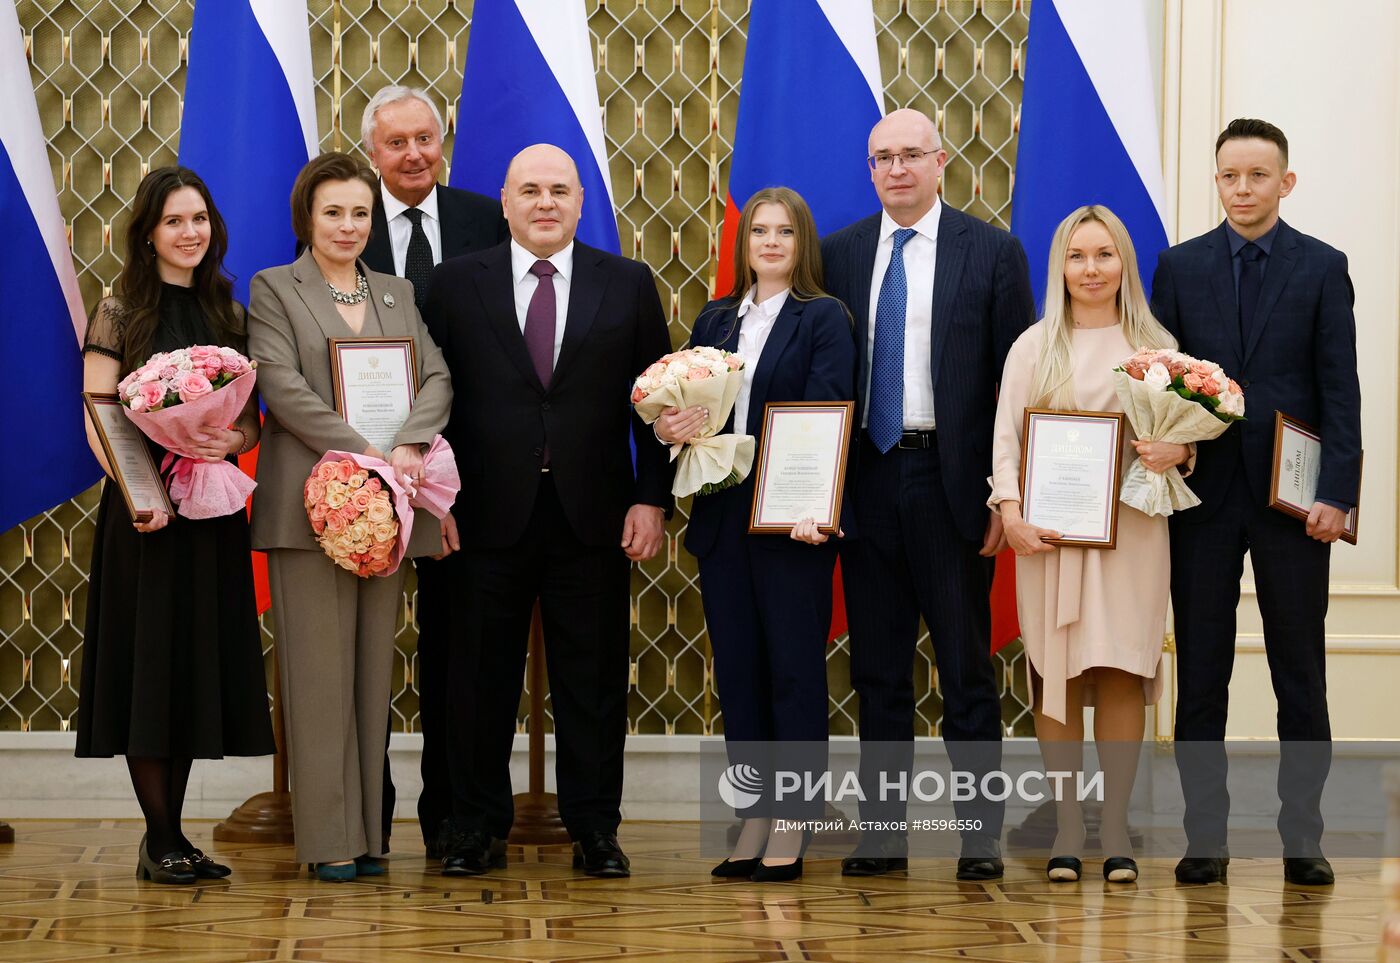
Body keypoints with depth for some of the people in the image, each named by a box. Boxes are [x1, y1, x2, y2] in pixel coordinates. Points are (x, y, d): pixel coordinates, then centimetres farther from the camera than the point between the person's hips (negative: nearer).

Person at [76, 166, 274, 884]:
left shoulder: (229, 314, 10)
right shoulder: (121, 310, -2)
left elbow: (250, 424, 11)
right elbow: (98, 419, -8)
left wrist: (229, 442, -12)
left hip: (212, 512, 4)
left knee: (199, 664, 7)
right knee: (148, 663, -1)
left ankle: (172, 834, 16)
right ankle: (159, 838, 6)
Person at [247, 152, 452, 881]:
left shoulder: (398, 295, 18)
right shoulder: (273, 289, 4)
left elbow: (437, 378, 7)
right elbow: (282, 385, -8)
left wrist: (407, 447, -12)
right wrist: (364, 452, -16)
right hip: (311, 503, -4)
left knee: (374, 668, 6)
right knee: (320, 669, -4)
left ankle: (368, 829, 10)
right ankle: (329, 837, 0)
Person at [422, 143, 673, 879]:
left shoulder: (628, 285, 6)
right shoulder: (457, 284, 4)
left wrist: (652, 499, -2)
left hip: (593, 515, 0)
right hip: (489, 514, 0)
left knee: (593, 683, 5)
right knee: (482, 681, 6)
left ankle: (595, 831, 15)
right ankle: (478, 830, 16)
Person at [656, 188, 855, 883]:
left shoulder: (824, 317, -1)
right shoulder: (715, 320, 15)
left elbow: (829, 414, -10)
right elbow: (684, 404, 14)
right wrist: (671, 428, -10)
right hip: (722, 518, 5)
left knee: (794, 668, -2)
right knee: (737, 669, 8)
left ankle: (791, 829, 4)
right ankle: (753, 822, 15)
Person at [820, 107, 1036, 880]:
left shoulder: (991, 252, 1)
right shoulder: (839, 254, 9)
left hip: (951, 480, -3)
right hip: (867, 479, 3)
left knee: (967, 665, 3)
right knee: (877, 667, 8)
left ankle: (981, 834, 10)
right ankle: (883, 830, 15)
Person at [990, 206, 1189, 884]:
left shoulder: (1156, 346, 10)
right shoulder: (1034, 346, 9)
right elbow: (1006, 435, 4)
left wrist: (1175, 451, -14)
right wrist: (1010, 510, -9)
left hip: (1131, 528, 0)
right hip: (1049, 532, 0)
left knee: (1121, 671, -4)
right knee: (1057, 675, 0)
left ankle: (1116, 828, 3)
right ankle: (1066, 828, 6)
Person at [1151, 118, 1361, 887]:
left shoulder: (1322, 267, 2)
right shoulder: (1179, 266, 7)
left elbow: (1340, 389, -2)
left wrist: (1337, 493, -10)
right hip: (1202, 496, 1)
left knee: (1300, 673, 5)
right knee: (1201, 673, 4)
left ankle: (1302, 837, 13)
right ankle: (1205, 836, 11)